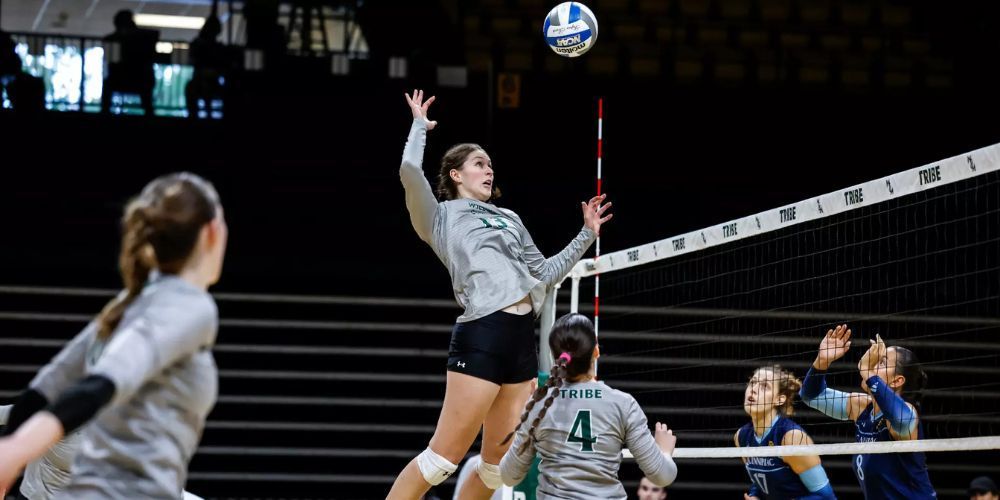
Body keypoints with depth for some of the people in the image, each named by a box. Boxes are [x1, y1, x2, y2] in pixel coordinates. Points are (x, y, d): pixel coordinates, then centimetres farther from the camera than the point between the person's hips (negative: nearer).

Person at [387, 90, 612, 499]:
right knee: (444, 456, -9)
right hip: (481, 335, -7)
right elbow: (410, 172, -12)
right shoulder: (442, 216, 7)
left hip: (522, 338, 7)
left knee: (500, 462, 8)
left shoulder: (509, 219, 25)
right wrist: (419, 126, 5)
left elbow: (545, 273, 33)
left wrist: (587, 235, 29)